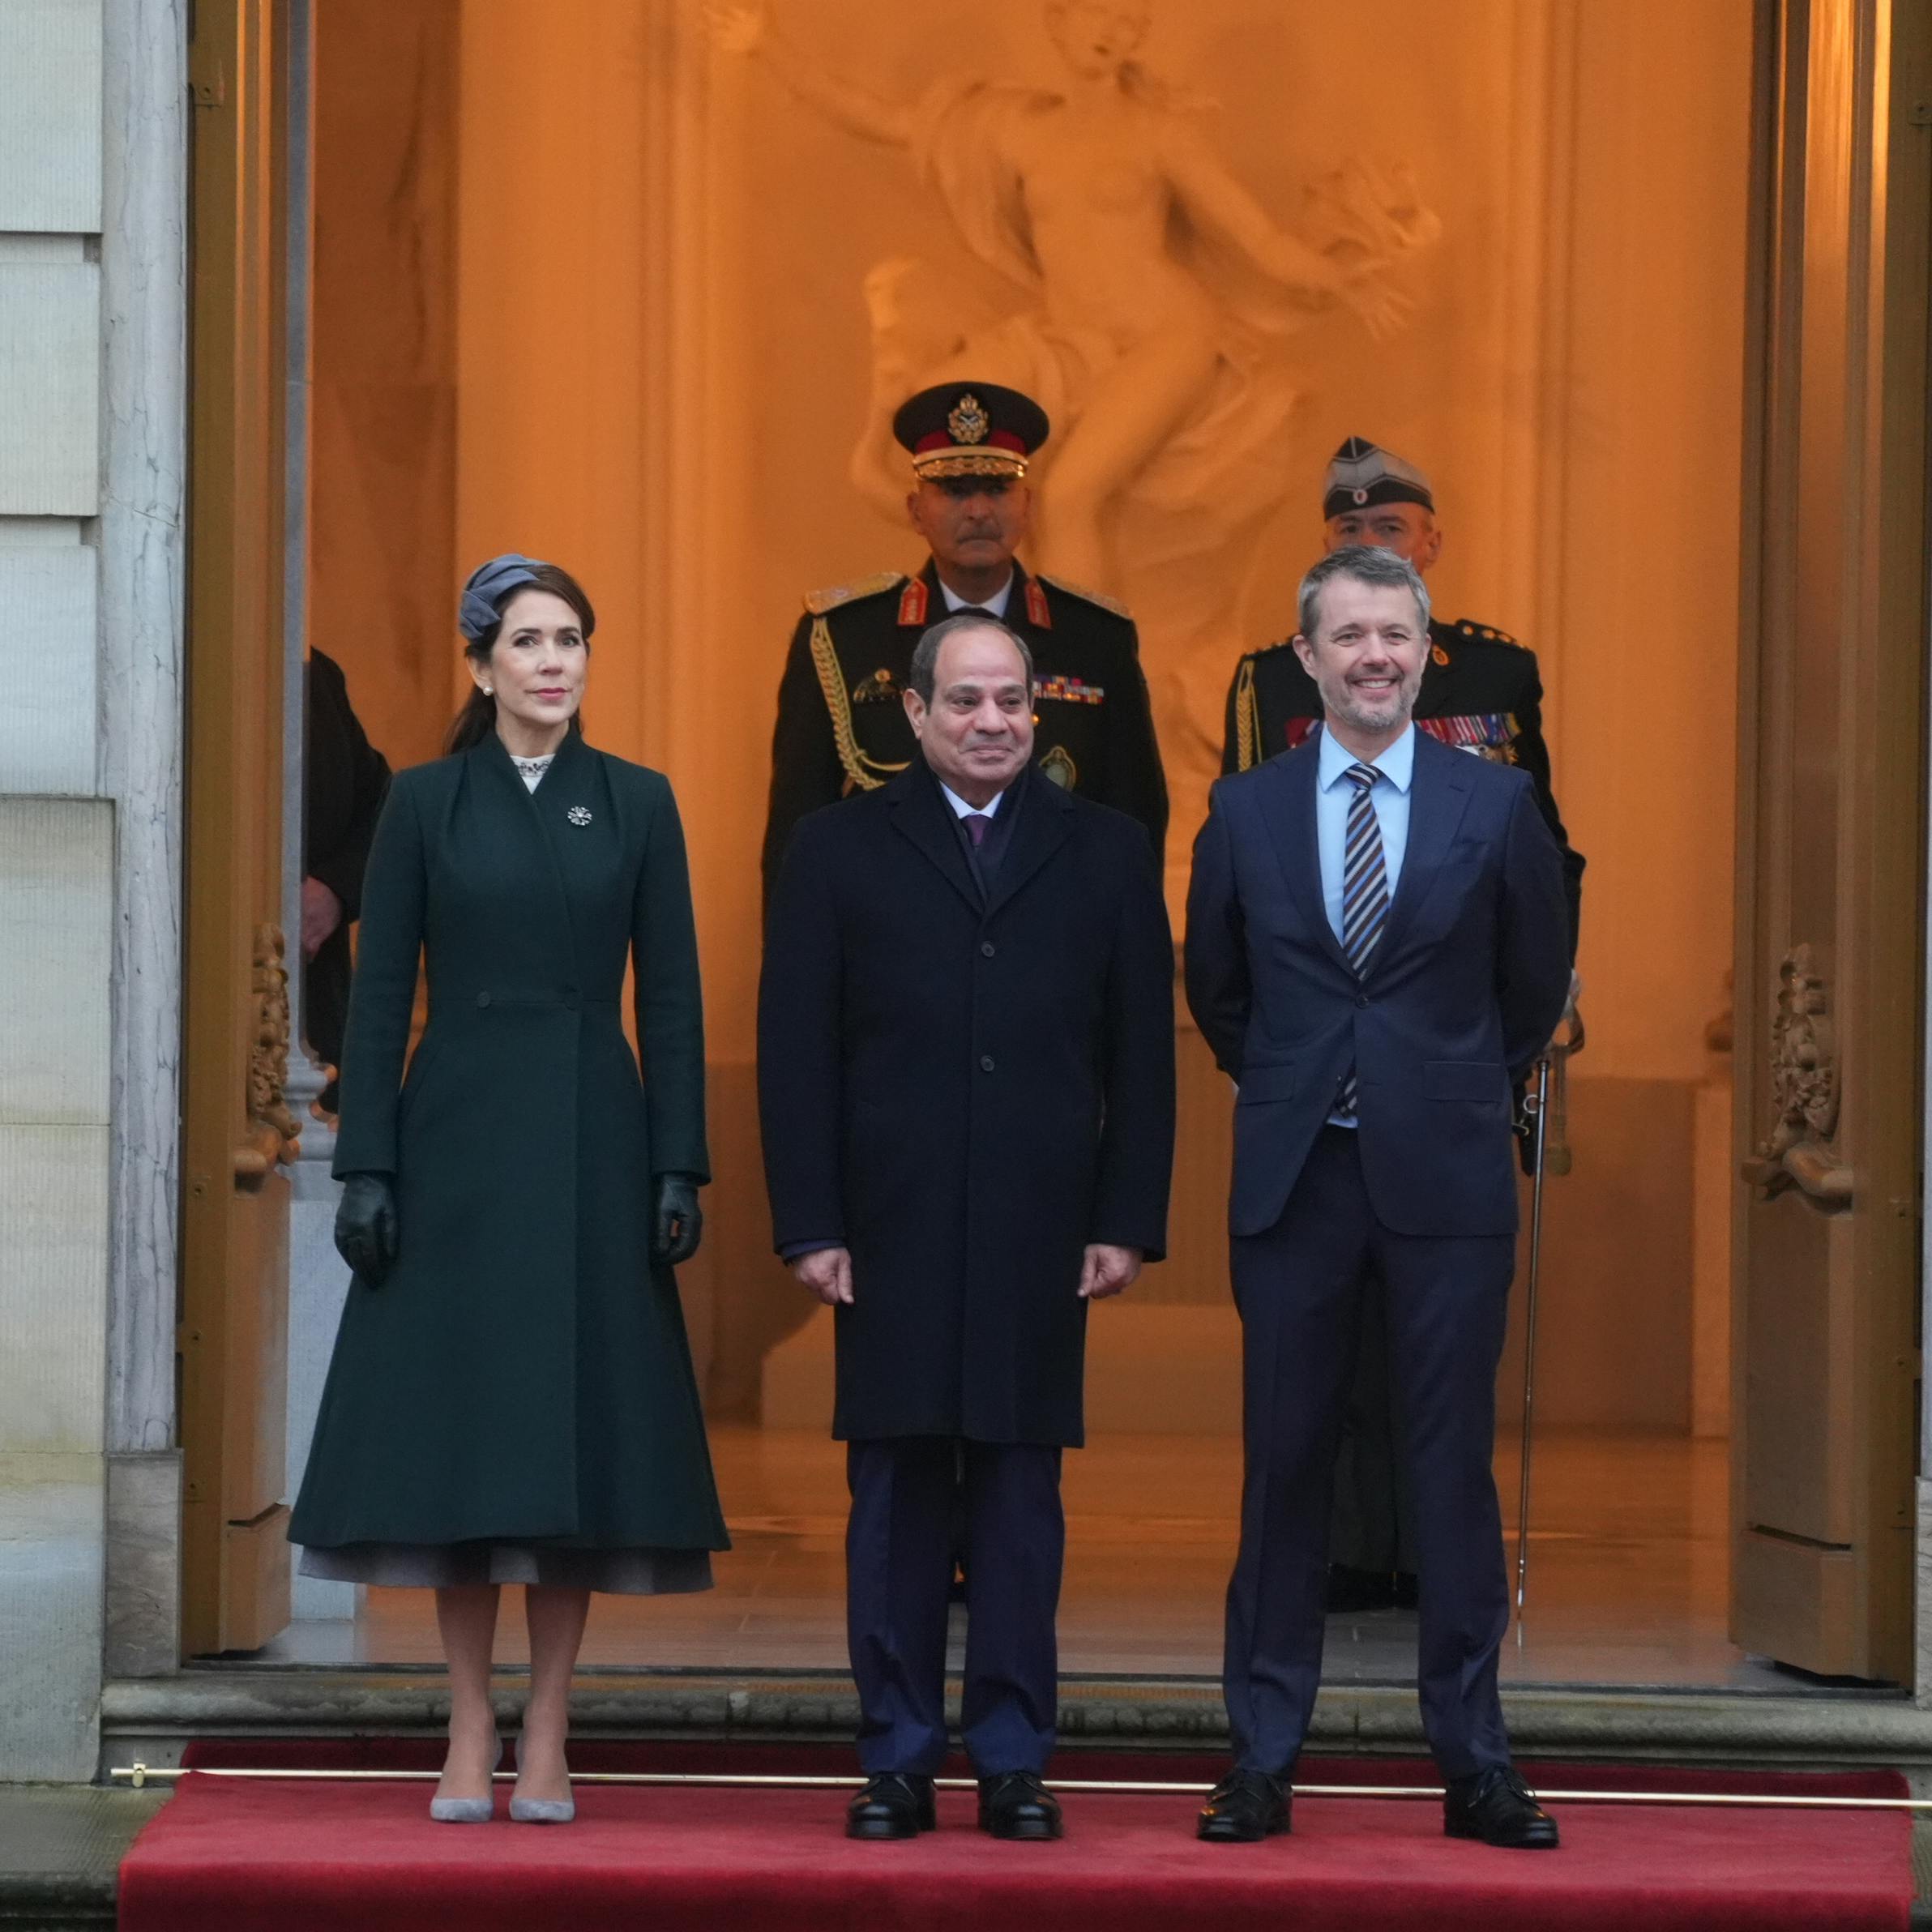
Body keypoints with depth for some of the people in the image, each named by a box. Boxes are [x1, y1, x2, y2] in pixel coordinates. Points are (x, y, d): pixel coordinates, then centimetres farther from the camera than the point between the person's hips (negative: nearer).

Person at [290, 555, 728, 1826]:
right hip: (458, 1142, 0)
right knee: (457, 1423, 0)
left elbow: (673, 998, 4)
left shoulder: (638, 804, 6)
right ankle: (471, 1734, 8)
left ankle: (548, 1741, 7)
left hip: (593, 1145, 0)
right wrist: (367, 1168, -5)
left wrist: (679, 1171, -3)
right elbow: (380, 997, 2)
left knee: (581, 1426, 0)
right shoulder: (427, 804, 4)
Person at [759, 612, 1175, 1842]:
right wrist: (809, 1224, -5)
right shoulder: (842, 850, 6)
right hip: (892, 1231, 0)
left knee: (1022, 1496, 3)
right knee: (895, 1497, 3)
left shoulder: (1107, 853, 9)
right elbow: (797, 1049, 3)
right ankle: (900, 1762, 9)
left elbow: (1144, 1053, 6)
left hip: (1041, 1234, 0)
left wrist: (1130, 1222, -1)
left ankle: (1015, 1762, 10)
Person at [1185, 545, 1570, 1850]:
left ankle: (1474, 1764, 8)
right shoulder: (1248, 809, 4)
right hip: (1294, 1178, 1)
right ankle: (1265, 1762, 10)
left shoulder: (1497, 803, 0)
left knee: (1455, 1469, 2)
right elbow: (1215, 985, 16)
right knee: (1285, 1465, 4)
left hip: (1446, 1176, -1)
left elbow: (1538, 981, 11)